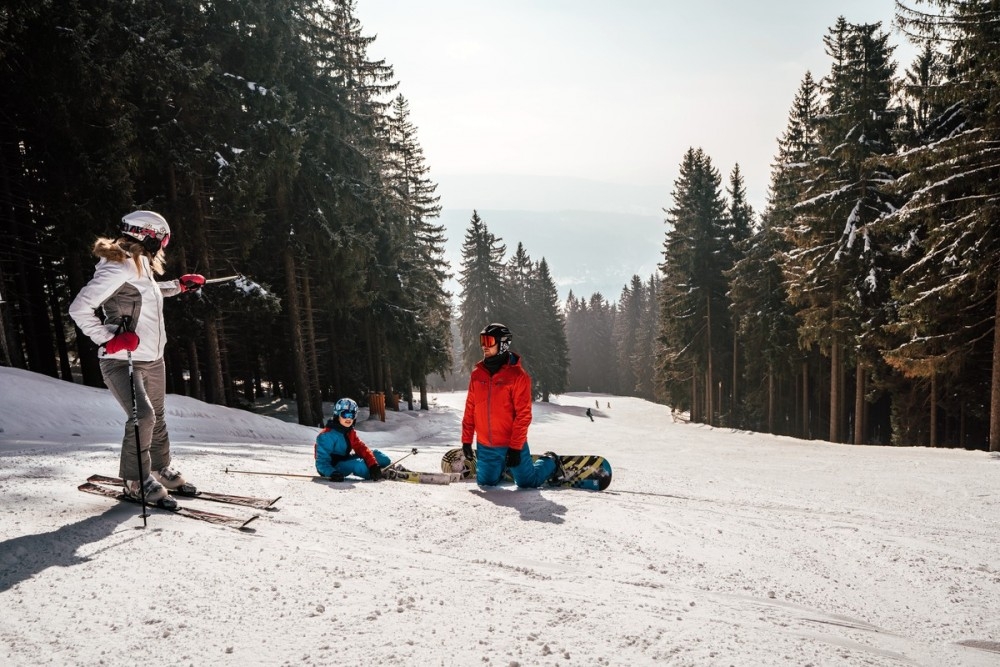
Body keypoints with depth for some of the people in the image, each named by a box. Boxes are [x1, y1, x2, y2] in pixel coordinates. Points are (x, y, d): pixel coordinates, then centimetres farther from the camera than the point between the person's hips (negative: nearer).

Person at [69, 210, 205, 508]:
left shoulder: (140, 265, 10)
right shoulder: (117, 269, -18)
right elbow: (79, 308, -21)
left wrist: (179, 285, 31)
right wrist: (108, 339, -25)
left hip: (152, 358, 9)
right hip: (122, 360, -9)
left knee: (157, 417, 16)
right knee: (143, 416, -20)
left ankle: (162, 469, 34)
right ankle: (136, 481, -2)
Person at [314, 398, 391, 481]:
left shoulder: (350, 432, 3)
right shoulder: (327, 435, -22)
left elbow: (361, 448, -8)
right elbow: (322, 461, -25)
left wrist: (373, 465, -23)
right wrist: (332, 473, -44)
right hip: (331, 467, -9)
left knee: (374, 453, 2)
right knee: (358, 464, -33)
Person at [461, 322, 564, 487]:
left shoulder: (517, 375, -14)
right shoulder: (477, 374, 1)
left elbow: (523, 415, -16)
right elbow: (470, 410, 7)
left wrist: (515, 447, -17)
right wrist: (466, 440, 6)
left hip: (512, 446, -4)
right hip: (485, 447, 5)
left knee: (527, 482, 5)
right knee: (486, 482, 14)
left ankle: (550, 462, 34)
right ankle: (502, 468, 44)